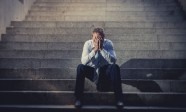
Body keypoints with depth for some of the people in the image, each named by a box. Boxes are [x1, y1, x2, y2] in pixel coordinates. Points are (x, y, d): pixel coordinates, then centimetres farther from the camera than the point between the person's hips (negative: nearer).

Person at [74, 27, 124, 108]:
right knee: (80, 67, -28)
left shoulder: (108, 43, -12)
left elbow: (113, 60, -25)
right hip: (91, 70, 0)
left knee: (115, 67, -30)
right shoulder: (88, 44, -12)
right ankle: (78, 98, -18)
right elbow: (83, 61, -24)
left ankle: (118, 98, -23)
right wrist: (95, 50, -32)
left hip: (104, 70, 0)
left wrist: (101, 49, -32)